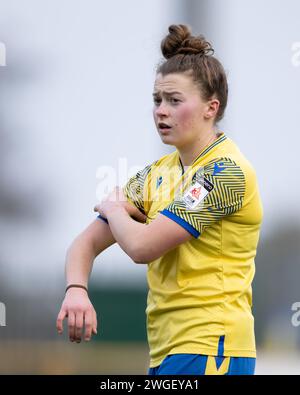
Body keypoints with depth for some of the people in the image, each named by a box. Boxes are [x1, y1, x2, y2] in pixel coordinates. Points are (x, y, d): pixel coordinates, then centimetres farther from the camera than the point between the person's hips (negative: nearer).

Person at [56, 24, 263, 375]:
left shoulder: (227, 171, -13)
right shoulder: (157, 174, 13)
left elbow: (142, 246, -19)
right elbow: (87, 243, 10)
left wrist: (114, 208, 3)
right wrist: (76, 290, -11)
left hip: (208, 351, -8)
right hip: (165, 352, 8)